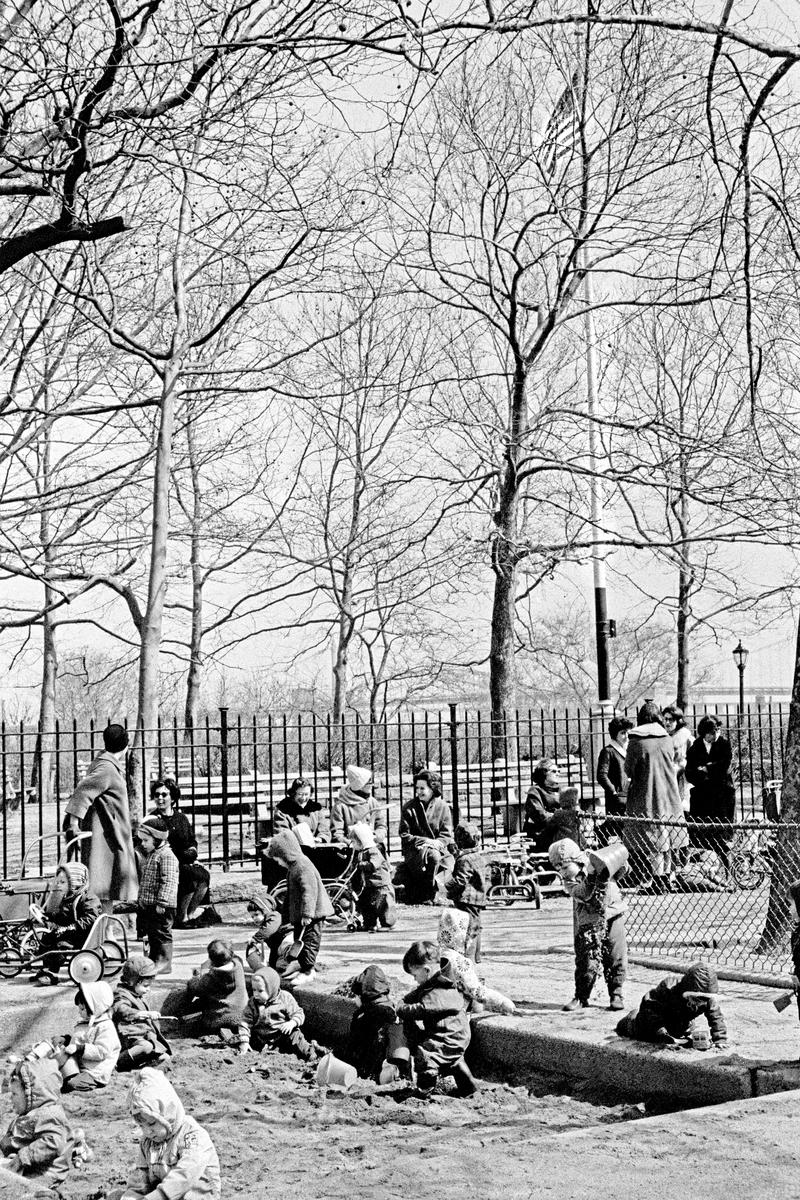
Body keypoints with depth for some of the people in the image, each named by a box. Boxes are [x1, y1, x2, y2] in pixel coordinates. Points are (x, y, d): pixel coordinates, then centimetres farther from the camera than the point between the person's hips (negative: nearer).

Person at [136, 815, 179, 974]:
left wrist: (162, 902, -25)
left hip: (161, 906, -10)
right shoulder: (151, 855, 17)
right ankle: (154, 959, 23)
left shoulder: (166, 856, -15)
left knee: (161, 934, -5)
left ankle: (164, 962, 0)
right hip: (147, 904, 10)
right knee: (151, 934, 15)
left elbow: (168, 881, -22)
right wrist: (140, 900, 25)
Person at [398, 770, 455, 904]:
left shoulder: (442, 807, 7)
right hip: (414, 851, -2)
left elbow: (447, 835, 4)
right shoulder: (409, 808, 3)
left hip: (438, 849, 2)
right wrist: (424, 841, -16)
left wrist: (437, 843, -18)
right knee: (433, 856, -33)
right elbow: (404, 836, -1)